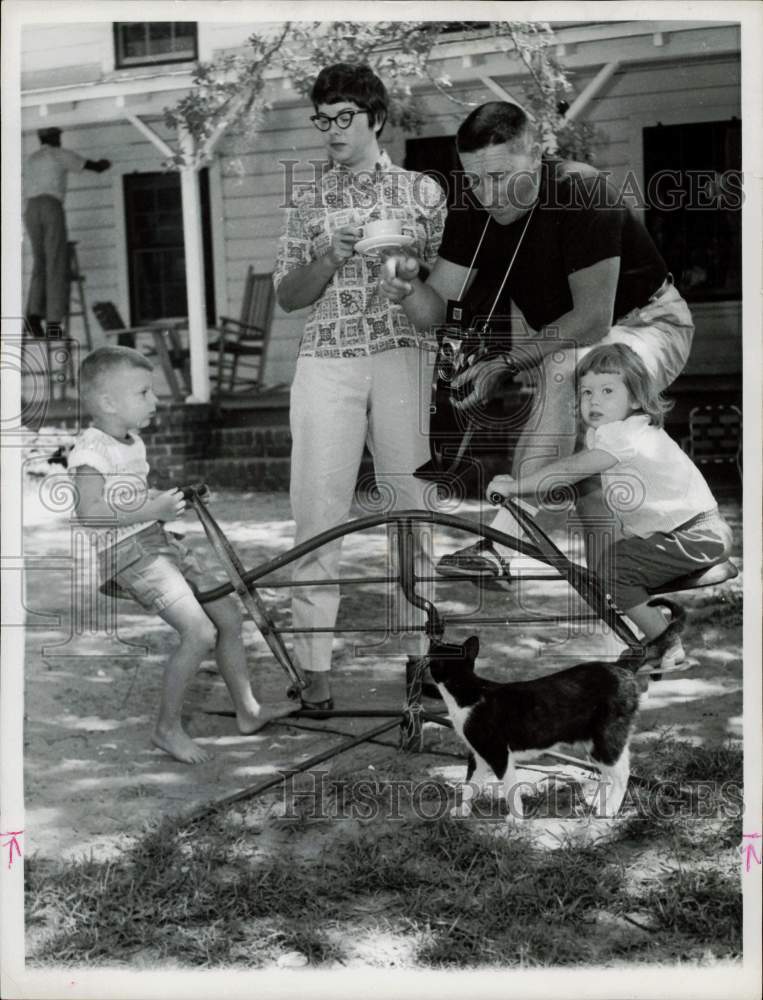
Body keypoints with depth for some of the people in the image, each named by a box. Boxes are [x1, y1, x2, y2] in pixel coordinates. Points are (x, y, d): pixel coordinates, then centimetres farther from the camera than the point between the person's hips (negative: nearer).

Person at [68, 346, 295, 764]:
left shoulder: (133, 443, 15)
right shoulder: (90, 450, -15)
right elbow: (89, 510, -25)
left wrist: (165, 499, 13)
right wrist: (151, 510, -23)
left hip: (159, 541, 10)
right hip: (127, 551, -10)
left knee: (228, 616, 9)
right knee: (200, 632, -19)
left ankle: (247, 709, 22)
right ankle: (167, 727, -3)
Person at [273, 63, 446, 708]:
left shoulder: (422, 192, 10)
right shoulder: (309, 202, 13)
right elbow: (288, 296, 11)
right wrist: (329, 258, -6)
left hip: (401, 357, -1)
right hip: (326, 361, 1)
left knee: (419, 500, -3)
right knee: (319, 506, -5)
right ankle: (315, 663, -2)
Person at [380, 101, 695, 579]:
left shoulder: (582, 193, -28)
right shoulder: (474, 212, -10)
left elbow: (593, 318, -30)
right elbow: (435, 312, -13)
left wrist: (506, 362, -30)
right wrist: (410, 289, -35)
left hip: (648, 323, -7)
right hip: (561, 338, 8)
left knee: (565, 372, -34)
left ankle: (504, 545, -36)